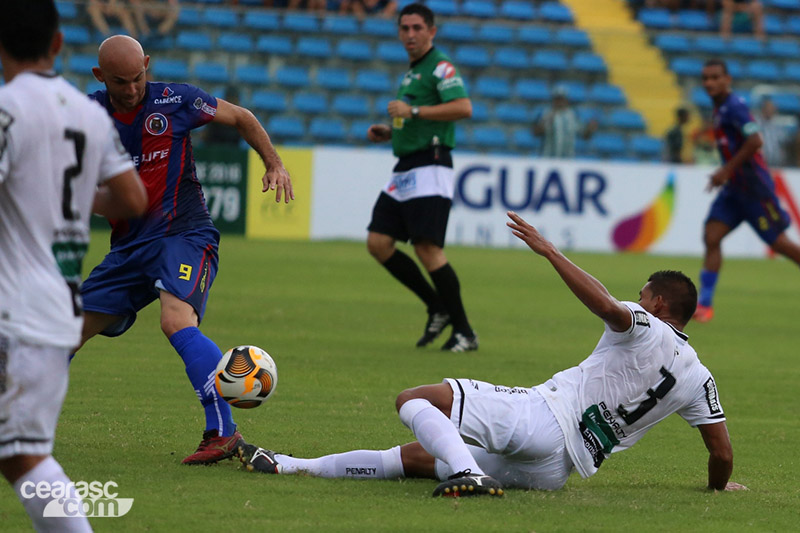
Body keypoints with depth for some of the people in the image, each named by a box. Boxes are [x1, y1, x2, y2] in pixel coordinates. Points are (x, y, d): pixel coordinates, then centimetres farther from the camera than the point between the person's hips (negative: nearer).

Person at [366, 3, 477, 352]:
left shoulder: (440, 67, -7)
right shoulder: (411, 73, 21)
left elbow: (463, 108, -23)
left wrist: (413, 111, -22)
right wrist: (389, 132, 15)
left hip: (430, 168, -10)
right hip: (403, 170, 10)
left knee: (427, 248, -17)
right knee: (378, 243, 1)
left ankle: (464, 332, -9)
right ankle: (438, 309, 10)